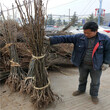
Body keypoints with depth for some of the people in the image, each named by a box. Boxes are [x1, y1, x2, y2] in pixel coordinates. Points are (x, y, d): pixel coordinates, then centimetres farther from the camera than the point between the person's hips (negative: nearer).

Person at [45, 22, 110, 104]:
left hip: (96, 65, -2)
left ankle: (94, 95, 39)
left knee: (95, 82, 15)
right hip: (82, 64, 2)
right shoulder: (79, 37, -14)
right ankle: (81, 90, 48)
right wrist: (50, 39, -25)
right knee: (82, 78, 22)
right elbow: (65, 38, -18)